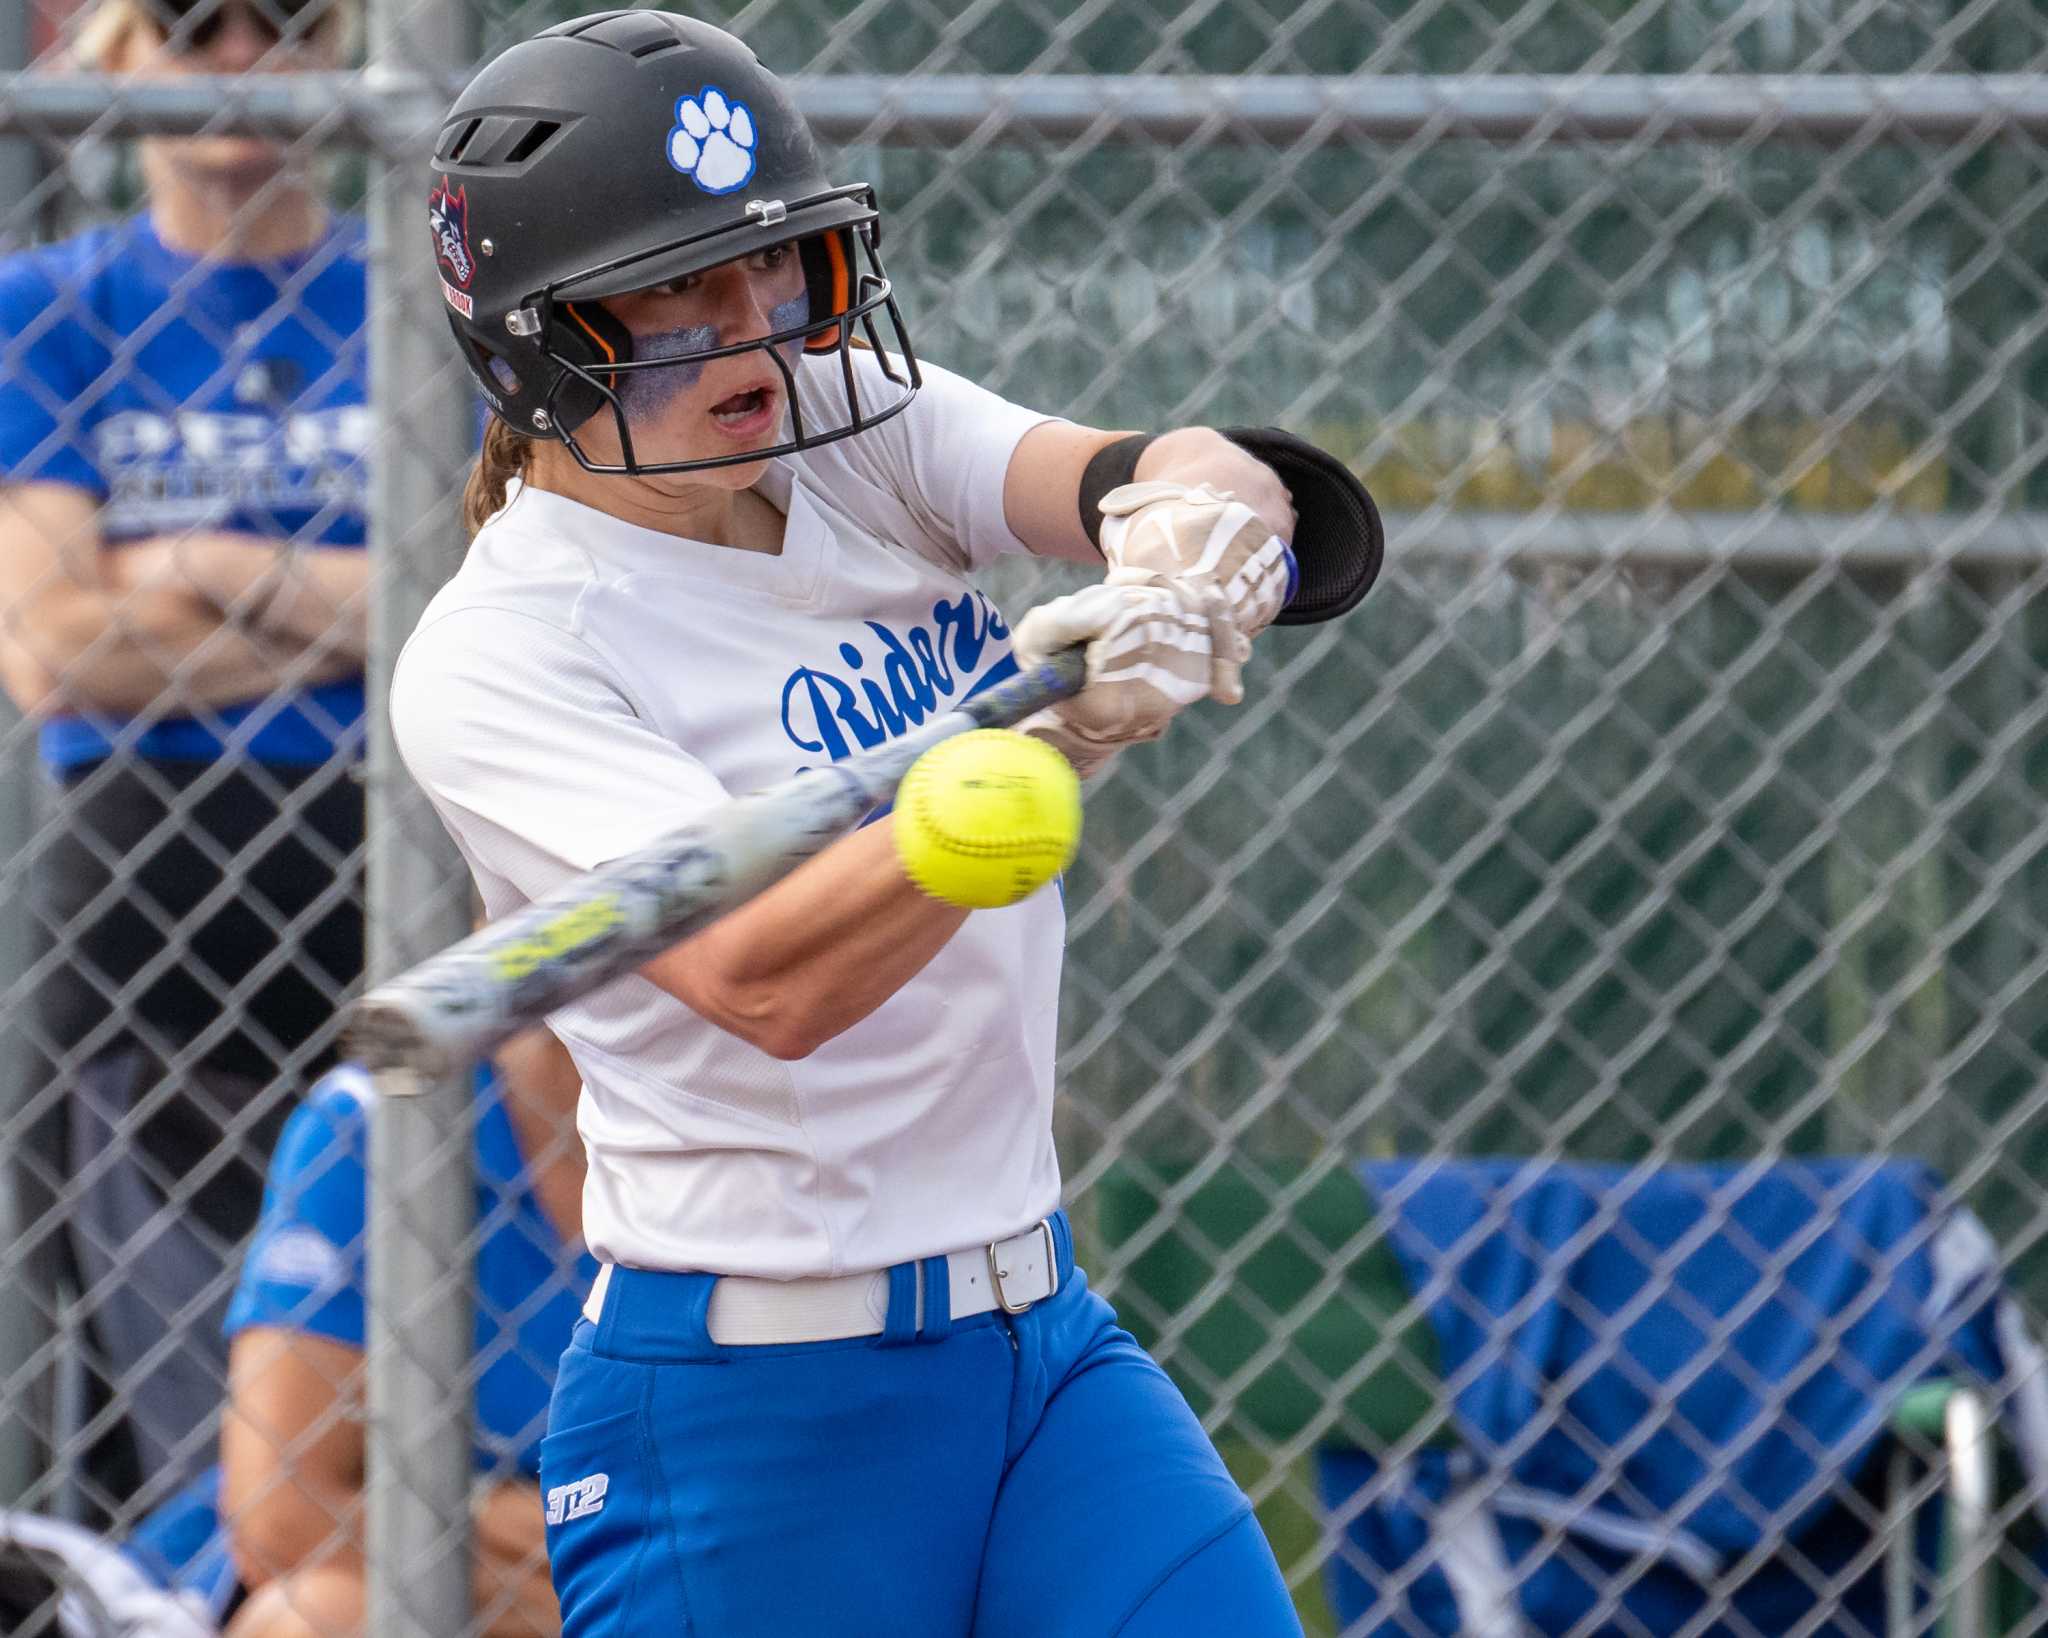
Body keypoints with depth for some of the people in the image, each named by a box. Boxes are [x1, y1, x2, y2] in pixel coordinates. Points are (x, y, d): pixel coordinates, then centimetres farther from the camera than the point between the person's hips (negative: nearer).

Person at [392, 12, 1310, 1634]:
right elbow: (764, 981, -27)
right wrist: (1044, 746, -41)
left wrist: (1193, 516, -35)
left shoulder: (862, 431, 5)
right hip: (752, 1421, -5)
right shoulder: (493, 654, -13)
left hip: (1043, 1342, 5)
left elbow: (1140, 472, -11)